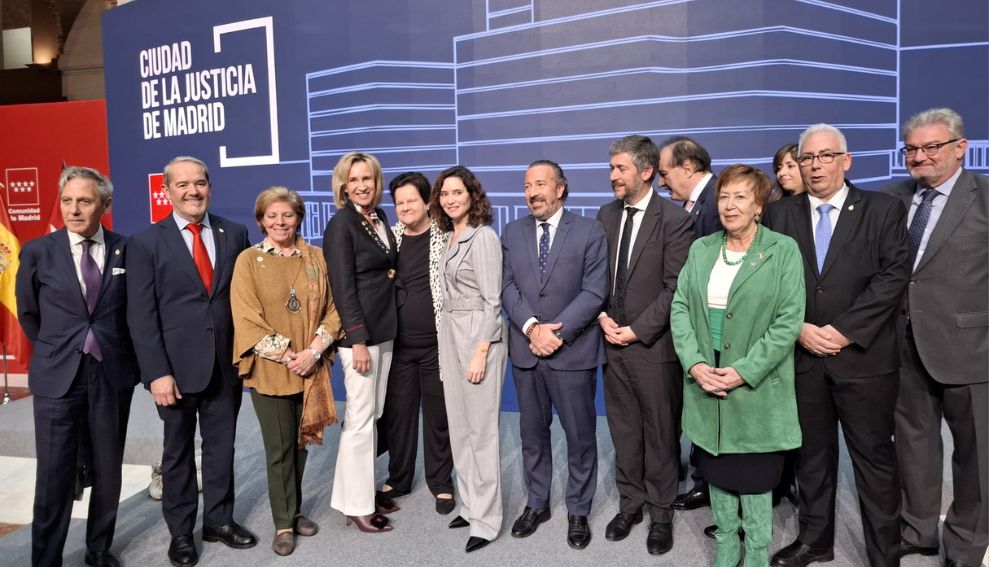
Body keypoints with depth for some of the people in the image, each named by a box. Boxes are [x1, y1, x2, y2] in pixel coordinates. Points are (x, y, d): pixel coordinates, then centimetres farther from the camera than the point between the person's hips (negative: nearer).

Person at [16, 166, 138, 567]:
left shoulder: (125, 250, -2)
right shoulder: (37, 251, -2)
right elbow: (28, 313, 11)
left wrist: (115, 351, 10)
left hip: (113, 374, 1)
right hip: (57, 376, -1)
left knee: (108, 470, 13)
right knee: (54, 476, 3)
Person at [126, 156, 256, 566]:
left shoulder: (234, 234, 4)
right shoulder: (145, 243, -4)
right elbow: (141, 316, -8)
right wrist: (157, 373, -13)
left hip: (226, 364, 2)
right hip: (177, 366, -2)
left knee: (222, 447, 14)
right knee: (178, 451, 13)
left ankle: (219, 520, 31)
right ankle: (181, 532, 29)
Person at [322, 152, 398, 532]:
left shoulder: (381, 219, 11)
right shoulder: (341, 224, -10)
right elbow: (343, 286, -15)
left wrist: (383, 331, 10)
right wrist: (358, 340, -19)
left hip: (384, 330, 8)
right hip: (359, 332, -8)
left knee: (373, 416, 14)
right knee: (360, 418, -1)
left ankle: (364, 492, 25)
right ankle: (356, 505, 10)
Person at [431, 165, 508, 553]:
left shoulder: (483, 236, -11)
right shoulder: (450, 238, 12)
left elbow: (491, 300, -16)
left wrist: (481, 351, -20)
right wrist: (448, 340, 11)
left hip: (479, 335, -8)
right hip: (450, 334, 8)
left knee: (481, 429, -2)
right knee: (459, 426, 13)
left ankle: (486, 520, 9)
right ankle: (470, 504, 26)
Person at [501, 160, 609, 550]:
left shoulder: (589, 231, -3)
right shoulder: (512, 233, 8)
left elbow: (594, 292, -10)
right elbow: (507, 287, 0)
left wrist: (556, 331, -17)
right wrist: (532, 327, -15)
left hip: (572, 351, -3)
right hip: (525, 350, 3)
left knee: (580, 435, 7)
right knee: (532, 432, 15)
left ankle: (578, 511, 24)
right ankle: (537, 503, 31)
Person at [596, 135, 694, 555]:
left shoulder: (674, 219, -10)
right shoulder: (606, 215, 8)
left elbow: (674, 288, -13)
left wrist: (637, 330, -14)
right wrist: (603, 316, -4)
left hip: (653, 345, -5)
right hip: (613, 342, 5)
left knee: (660, 434, 7)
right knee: (623, 430, 14)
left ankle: (661, 513, 23)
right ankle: (630, 503, 29)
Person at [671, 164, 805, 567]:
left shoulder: (784, 250, -5)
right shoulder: (701, 249, 8)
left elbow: (789, 321, -11)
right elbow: (680, 308, 3)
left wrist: (744, 371, -17)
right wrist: (695, 364, -10)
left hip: (756, 388, -4)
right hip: (706, 384, 4)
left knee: (754, 476, 7)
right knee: (716, 471, 14)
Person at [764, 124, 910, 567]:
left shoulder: (884, 210, 1)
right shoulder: (779, 213, 7)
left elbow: (894, 276, -8)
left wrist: (845, 330, -15)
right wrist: (798, 329, -10)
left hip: (864, 356, -2)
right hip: (802, 355, 2)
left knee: (875, 459, 6)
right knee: (811, 455, 13)